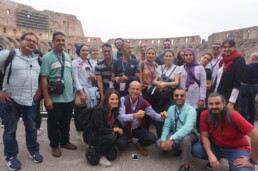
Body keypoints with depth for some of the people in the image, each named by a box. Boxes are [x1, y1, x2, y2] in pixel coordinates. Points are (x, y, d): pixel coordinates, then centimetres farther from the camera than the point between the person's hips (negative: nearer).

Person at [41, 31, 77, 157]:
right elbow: (43, 79, -14)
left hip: (69, 97, 6)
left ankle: (65, 141, 36)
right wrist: (47, 98, -17)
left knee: (66, 122, 19)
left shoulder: (68, 57, 9)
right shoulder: (47, 57, -11)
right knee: (53, 123, 11)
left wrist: (71, 89, 13)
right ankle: (55, 145, 29)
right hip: (54, 98, -6)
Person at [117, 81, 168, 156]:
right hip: (124, 129, -2)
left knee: (152, 138, -17)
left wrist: (161, 116, -29)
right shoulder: (123, 100, -19)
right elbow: (120, 117, -30)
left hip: (137, 129, 3)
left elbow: (153, 114, -6)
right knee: (120, 143, -28)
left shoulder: (143, 102, -10)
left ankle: (140, 144, 18)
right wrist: (135, 115, -45)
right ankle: (128, 139, 12)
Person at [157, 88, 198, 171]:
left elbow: (188, 127, -36)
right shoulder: (171, 109, -1)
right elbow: (166, 126, -3)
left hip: (189, 135, -5)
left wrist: (171, 139, -44)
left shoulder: (190, 110, -20)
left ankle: (185, 164, -14)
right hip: (175, 134, 5)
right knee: (159, 143, -14)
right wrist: (163, 140, -20)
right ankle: (177, 148, 14)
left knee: (185, 139, -39)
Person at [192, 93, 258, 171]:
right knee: (195, 150, -21)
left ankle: (231, 163, 6)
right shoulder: (205, 115, -17)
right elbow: (204, 136, -11)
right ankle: (215, 158, 10)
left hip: (237, 149, -3)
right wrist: (210, 154, -25)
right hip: (216, 146, 3)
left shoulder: (233, 116, -27)